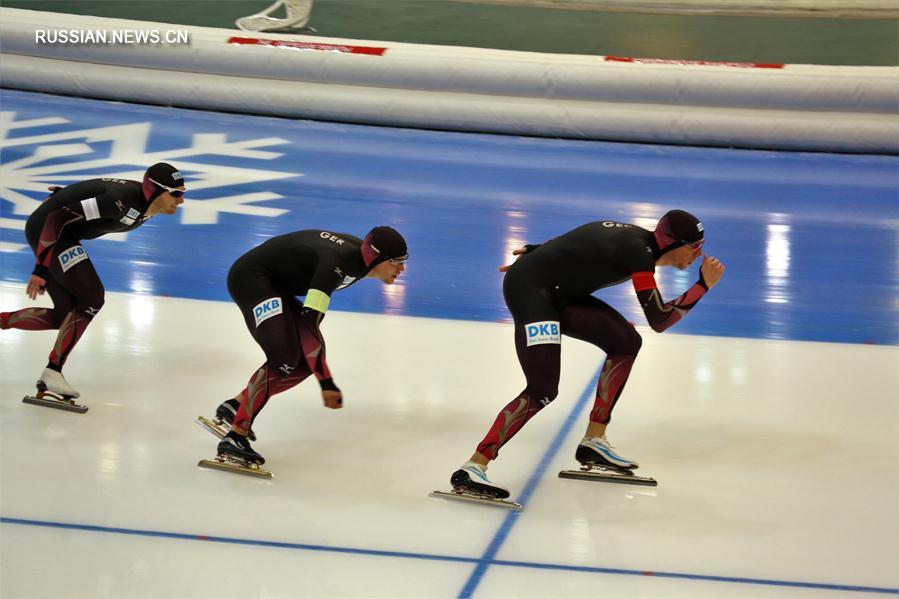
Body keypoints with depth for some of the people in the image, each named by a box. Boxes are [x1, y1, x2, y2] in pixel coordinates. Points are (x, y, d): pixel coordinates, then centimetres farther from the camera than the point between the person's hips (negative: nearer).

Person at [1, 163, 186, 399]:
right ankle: (53, 370, -11)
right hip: (45, 227, -10)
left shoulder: (144, 204, -1)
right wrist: (41, 269, -27)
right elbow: (58, 218, -29)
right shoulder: (121, 201, -30)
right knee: (91, 297, -18)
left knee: (65, 315, 6)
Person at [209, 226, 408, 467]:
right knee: (285, 359, -26)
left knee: (305, 362, 3)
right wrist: (327, 383, -34)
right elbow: (308, 323, -36)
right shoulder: (337, 261, -32)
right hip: (251, 277, -10)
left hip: (276, 284, 10)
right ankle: (235, 437, -25)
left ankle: (236, 405, 13)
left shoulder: (360, 252, -4)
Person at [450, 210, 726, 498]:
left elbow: (574, 247, 18)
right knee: (543, 390, -20)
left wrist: (535, 253, 28)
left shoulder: (638, 238, 8)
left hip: (557, 292, 10)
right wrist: (703, 286, -16)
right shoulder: (639, 252, -19)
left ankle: (593, 441, 12)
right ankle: (472, 468, -21)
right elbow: (659, 320, -20)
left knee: (626, 342, 9)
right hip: (529, 288, -10)